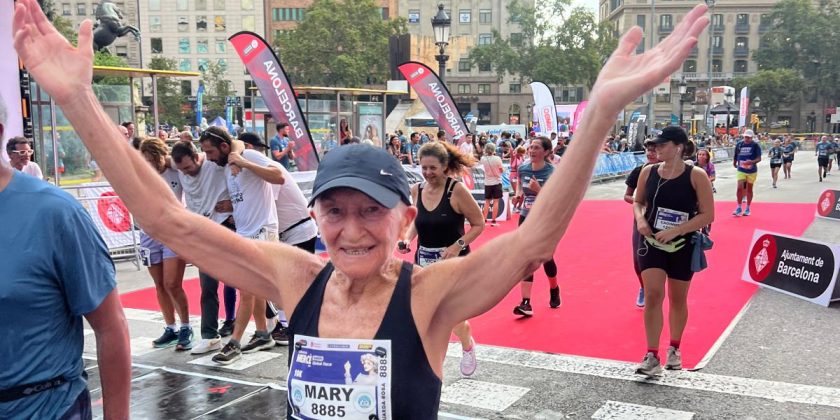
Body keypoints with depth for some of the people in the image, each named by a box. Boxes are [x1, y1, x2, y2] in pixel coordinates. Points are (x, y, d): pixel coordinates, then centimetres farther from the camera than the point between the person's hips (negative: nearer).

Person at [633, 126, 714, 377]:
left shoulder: (696, 175, -12)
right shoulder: (648, 172, -2)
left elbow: (707, 215, -12)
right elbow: (638, 201, 13)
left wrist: (675, 231, -21)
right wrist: (640, 219, -9)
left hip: (682, 246, -1)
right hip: (651, 242, 2)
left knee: (678, 299, 13)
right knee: (653, 295, -10)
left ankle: (674, 349, 35)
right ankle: (652, 356, -5)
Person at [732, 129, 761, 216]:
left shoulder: (755, 145, -8)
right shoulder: (739, 144, -1)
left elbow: (759, 158, -12)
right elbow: (736, 156, 12)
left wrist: (752, 162, -28)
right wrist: (734, 163, 13)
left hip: (752, 171, -1)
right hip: (741, 170, 1)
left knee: (749, 189, 9)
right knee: (740, 188, -12)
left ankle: (747, 209, 21)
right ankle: (739, 208, 0)